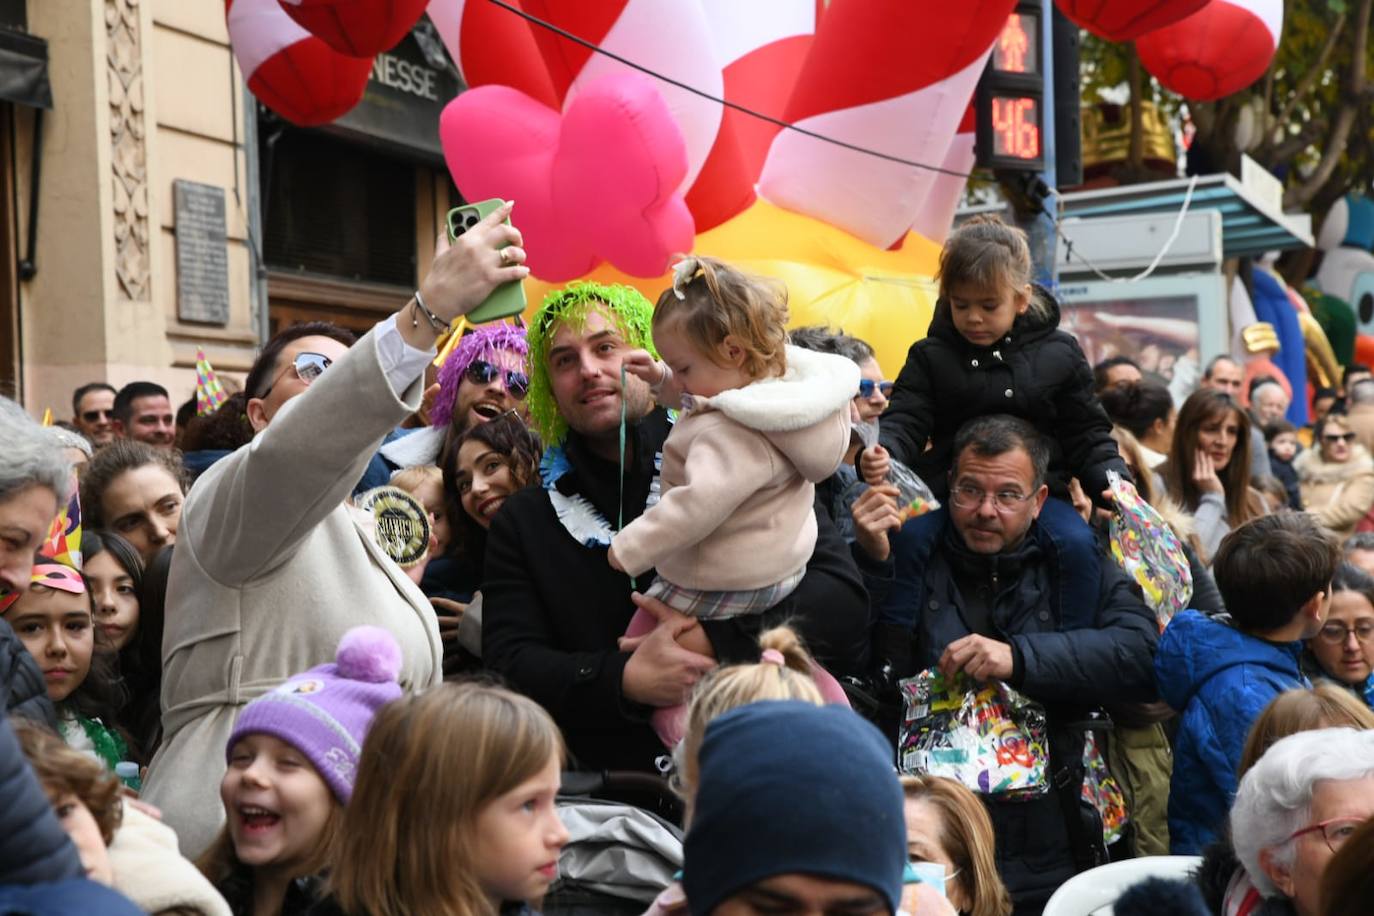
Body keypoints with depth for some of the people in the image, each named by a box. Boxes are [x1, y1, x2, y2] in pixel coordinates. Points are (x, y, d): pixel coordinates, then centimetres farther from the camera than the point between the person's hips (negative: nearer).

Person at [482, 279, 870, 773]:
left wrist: (716, 640, -14)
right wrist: (625, 680, -14)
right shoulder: (522, 523, 15)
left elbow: (842, 594, -1)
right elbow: (510, 663, 3)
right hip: (614, 783, 3)